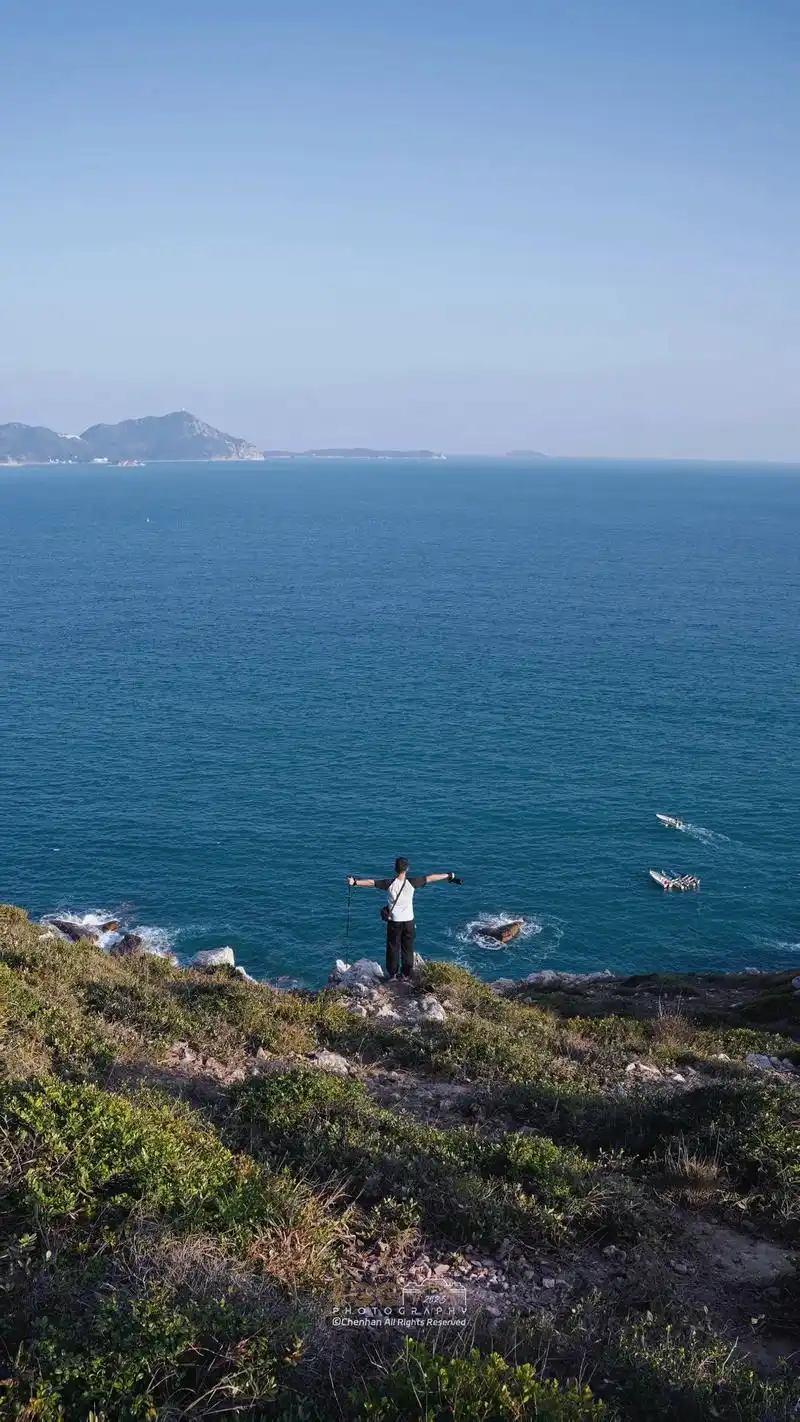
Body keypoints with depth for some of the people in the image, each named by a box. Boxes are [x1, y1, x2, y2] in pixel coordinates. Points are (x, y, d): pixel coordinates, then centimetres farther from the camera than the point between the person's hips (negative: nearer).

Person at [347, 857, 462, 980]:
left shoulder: (389, 884, -14)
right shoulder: (412, 882, -11)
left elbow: (371, 882, -17)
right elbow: (430, 878, -4)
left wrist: (355, 882, -13)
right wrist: (449, 876, 4)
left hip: (394, 922, -1)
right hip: (408, 921, 1)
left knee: (393, 948, 11)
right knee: (408, 949, 13)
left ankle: (392, 975, 16)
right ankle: (406, 975, 19)